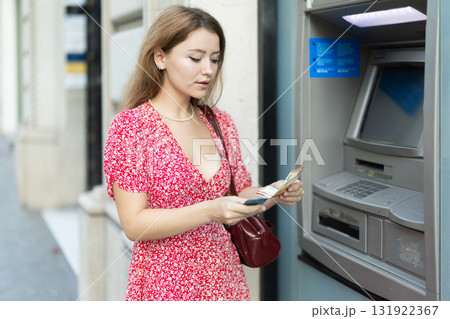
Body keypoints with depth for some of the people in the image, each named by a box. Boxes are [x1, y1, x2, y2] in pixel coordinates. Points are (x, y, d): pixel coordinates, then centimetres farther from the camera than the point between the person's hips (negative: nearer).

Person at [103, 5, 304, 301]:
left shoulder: (221, 122, 6)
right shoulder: (130, 127, -11)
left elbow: (240, 193, 12)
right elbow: (134, 224, -16)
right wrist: (211, 211, -27)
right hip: (166, 285, -5)